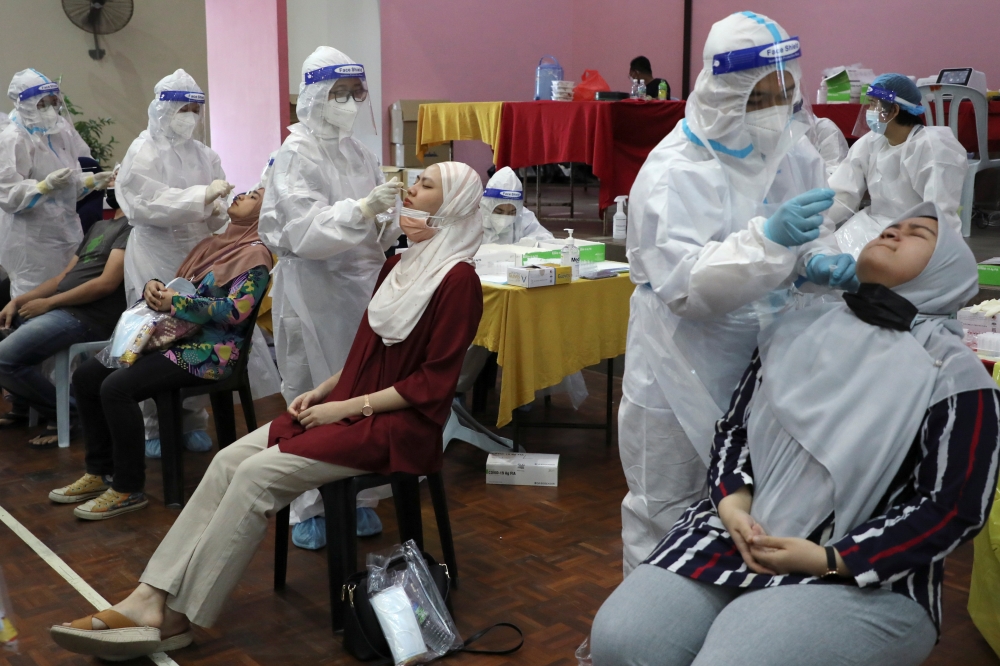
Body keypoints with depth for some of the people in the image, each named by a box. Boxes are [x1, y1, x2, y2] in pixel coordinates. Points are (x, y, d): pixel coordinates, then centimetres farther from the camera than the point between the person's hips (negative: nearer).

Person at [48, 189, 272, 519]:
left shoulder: (255, 254, -6)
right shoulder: (213, 244, 19)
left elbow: (236, 310, -19)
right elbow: (176, 289, 20)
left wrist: (176, 302, -18)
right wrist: (154, 287, -3)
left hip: (209, 352, -9)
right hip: (173, 338, 9)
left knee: (117, 387, -26)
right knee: (85, 376, 0)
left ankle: (128, 488, -13)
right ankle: (100, 472, 9)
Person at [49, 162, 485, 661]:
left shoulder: (458, 280, -12)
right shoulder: (399, 266, 13)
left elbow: (434, 382, -16)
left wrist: (349, 406, -15)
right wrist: (324, 390, 6)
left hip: (400, 423, -8)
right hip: (350, 405, 8)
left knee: (259, 474, -21)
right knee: (229, 461, -11)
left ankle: (177, 618, -13)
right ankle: (151, 596, -14)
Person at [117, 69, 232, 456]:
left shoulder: (203, 155, 9)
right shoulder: (143, 152, -3)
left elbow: (216, 212, 9)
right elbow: (148, 204, -16)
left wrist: (218, 210, -15)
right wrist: (201, 196, -20)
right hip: (157, 261, -4)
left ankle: (193, 421, 18)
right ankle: (154, 428, 13)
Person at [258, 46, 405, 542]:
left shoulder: (360, 154, 10)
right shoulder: (295, 157, -7)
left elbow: (380, 230, 11)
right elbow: (306, 231, -19)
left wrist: (389, 214, -11)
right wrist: (364, 208, -30)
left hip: (362, 286, 5)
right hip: (314, 291, -5)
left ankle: (356, 497, 23)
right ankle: (308, 509, 15)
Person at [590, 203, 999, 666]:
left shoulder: (954, 374, -4)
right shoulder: (802, 327, 10)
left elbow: (953, 509, -7)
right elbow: (734, 428, 12)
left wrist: (826, 560, -14)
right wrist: (732, 506, -7)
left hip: (865, 581, -4)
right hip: (741, 536, 4)